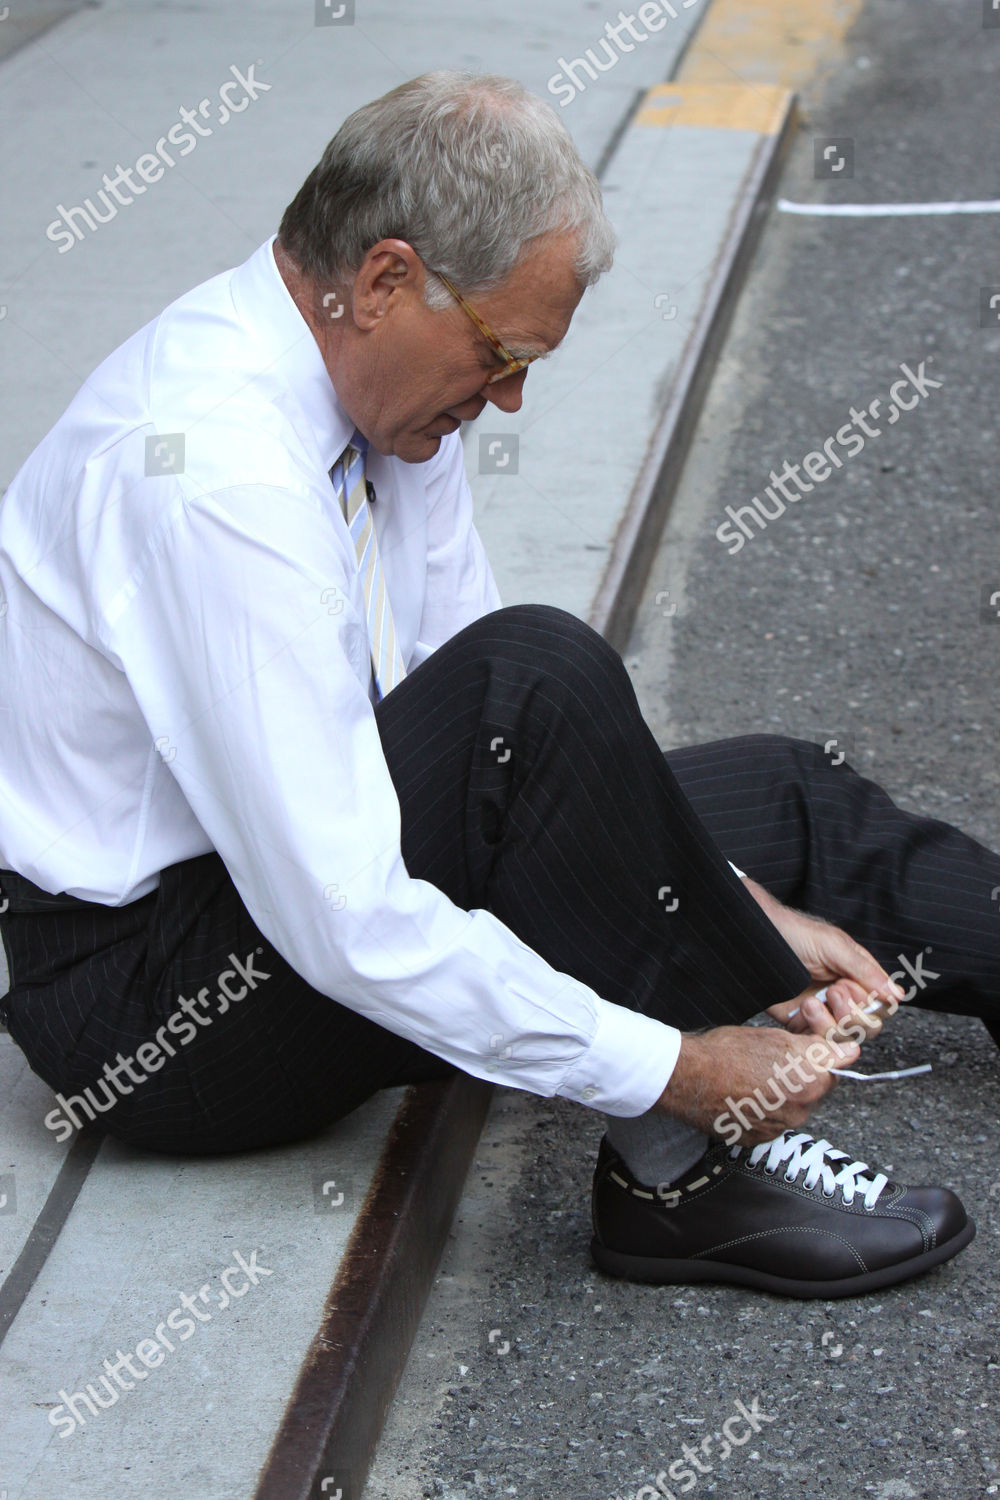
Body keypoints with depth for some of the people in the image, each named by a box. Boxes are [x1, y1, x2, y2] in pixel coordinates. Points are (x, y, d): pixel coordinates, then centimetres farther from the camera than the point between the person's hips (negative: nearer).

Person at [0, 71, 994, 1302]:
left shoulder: (388, 390, 0)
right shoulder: (213, 473, -30)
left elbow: (514, 744, 8)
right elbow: (346, 923, -32)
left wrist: (742, 917, -2)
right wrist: (670, 1069, -27)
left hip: (313, 877, 10)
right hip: (151, 1003, -9)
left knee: (788, 801, 5)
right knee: (538, 672, -30)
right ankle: (680, 1172, -20)